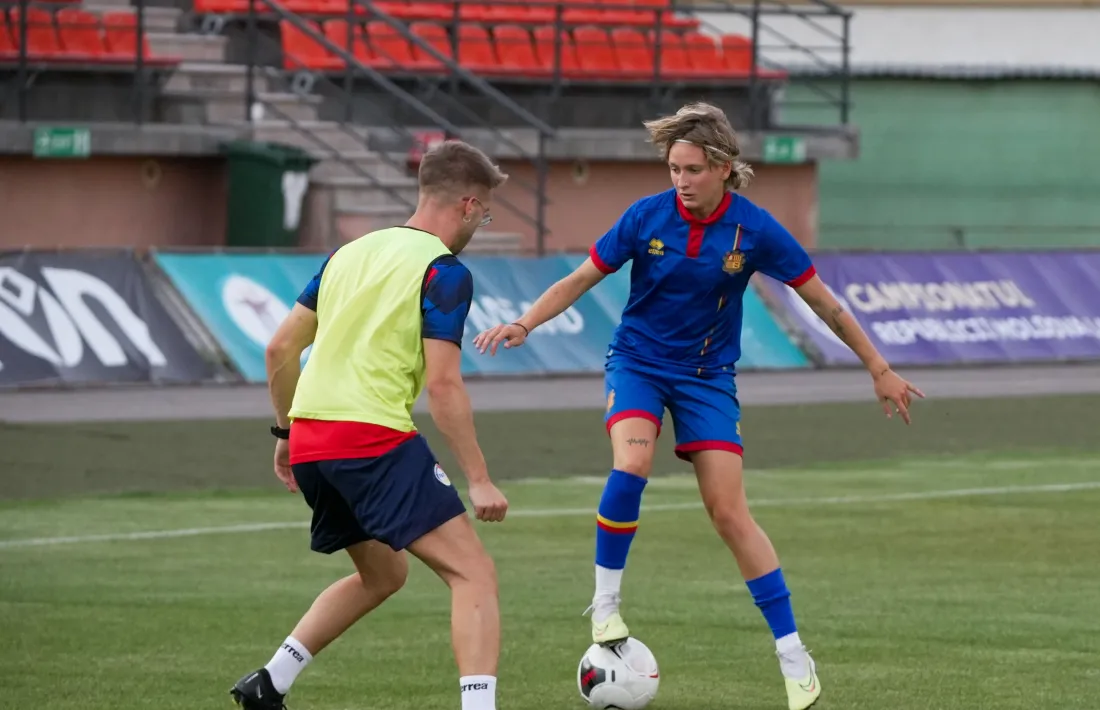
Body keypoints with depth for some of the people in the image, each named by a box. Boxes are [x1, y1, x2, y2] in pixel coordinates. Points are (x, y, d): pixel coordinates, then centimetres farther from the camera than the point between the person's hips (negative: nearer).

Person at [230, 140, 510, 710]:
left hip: (309, 440, 8)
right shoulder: (444, 273, -5)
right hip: (375, 438, -8)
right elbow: (443, 385, -12)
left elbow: (280, 349, 18)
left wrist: (286, 434, 29)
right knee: (473, 573, -8)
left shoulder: (350, 252, 17)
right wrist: (479, 481, -9)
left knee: (381, 574, 27)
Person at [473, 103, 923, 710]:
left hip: (707, 374, 0)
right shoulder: (647, 217, -14)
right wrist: (524, 324, -18)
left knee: (729, 512, -7)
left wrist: (879, 370, 1)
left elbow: (822, 302, -4)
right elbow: (581, 279, -3)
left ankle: (792, 654, 0)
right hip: (638, 360, 0)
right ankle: (605, 602, -11)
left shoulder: (754, 230, -14)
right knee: (630, 466, -29)